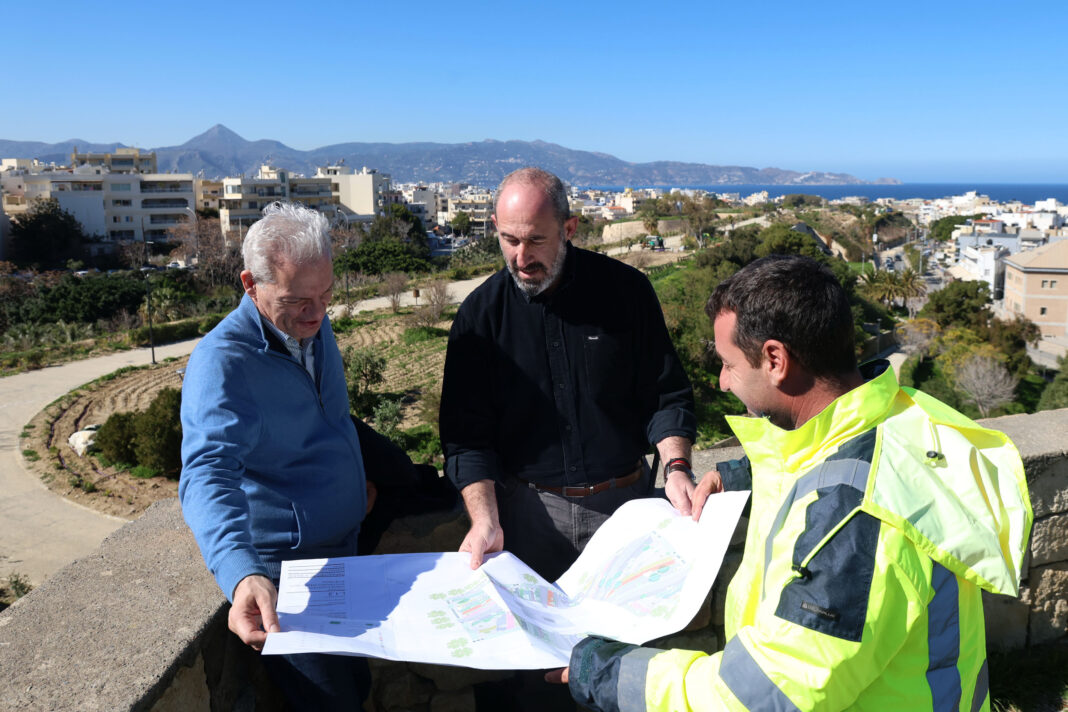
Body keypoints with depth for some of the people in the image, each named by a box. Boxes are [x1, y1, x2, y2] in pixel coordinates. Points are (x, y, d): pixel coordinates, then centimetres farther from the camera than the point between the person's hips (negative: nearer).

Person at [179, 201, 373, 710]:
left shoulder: (313, 326, 0)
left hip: (343, 552, 8)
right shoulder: (222, 361, -26)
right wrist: (241, 575, -53)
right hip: (275, 576, -7)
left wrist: (355, 478, 14)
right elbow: (208, 475, -39)